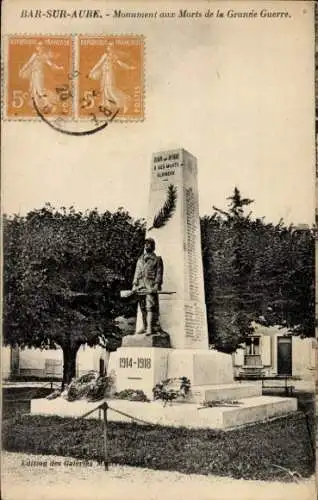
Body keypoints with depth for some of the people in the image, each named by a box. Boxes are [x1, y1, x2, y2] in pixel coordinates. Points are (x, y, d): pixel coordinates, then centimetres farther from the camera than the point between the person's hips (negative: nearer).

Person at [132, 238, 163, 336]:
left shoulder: (157, 259, 9)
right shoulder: (140, 260, 23)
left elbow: (159, 273, 0)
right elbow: (136, 273, 21)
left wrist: (157, 285, -12)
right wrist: (134, 285, 10)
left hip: (151, 285, -5)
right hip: (140, 286, 5)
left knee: (150, 307, -14)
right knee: (143, 308, 4)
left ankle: (150, 327, -19)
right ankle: (145, 327, 8)